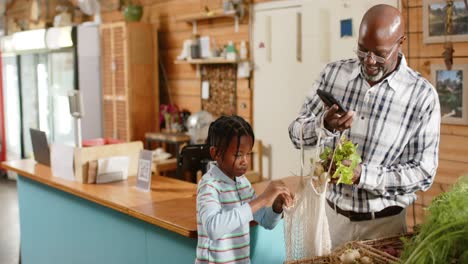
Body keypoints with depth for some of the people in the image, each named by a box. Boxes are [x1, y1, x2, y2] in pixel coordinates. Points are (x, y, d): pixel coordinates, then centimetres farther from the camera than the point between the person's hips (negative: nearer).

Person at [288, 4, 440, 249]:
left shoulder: (422, 96, -13)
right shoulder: (333, 73, -4)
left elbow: (423, 172, -11)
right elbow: (296, 134, -2)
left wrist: (363, 174, -24)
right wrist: (323, 125, -24)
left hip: (382, 222, -2)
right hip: (330, 213, 3)